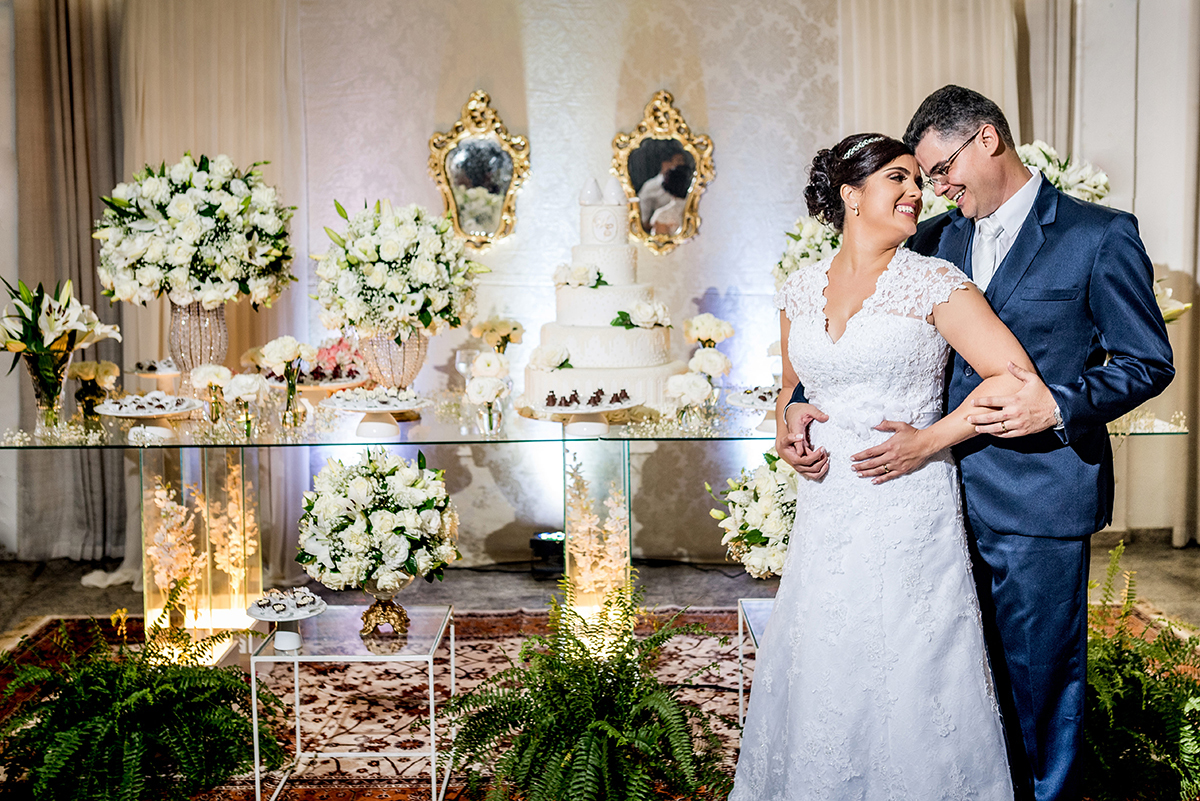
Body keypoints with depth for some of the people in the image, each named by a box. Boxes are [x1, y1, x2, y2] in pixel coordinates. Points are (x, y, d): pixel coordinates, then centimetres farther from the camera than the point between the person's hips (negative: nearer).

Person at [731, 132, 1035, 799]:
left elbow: (1016, 377, -10)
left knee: (908, 683, 3)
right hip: (826, 513, 4)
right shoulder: (802, 290, 8)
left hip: (909, 512, -4)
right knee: (821, 680, 12)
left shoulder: (935, 283, -5)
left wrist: (931, 439, -13)